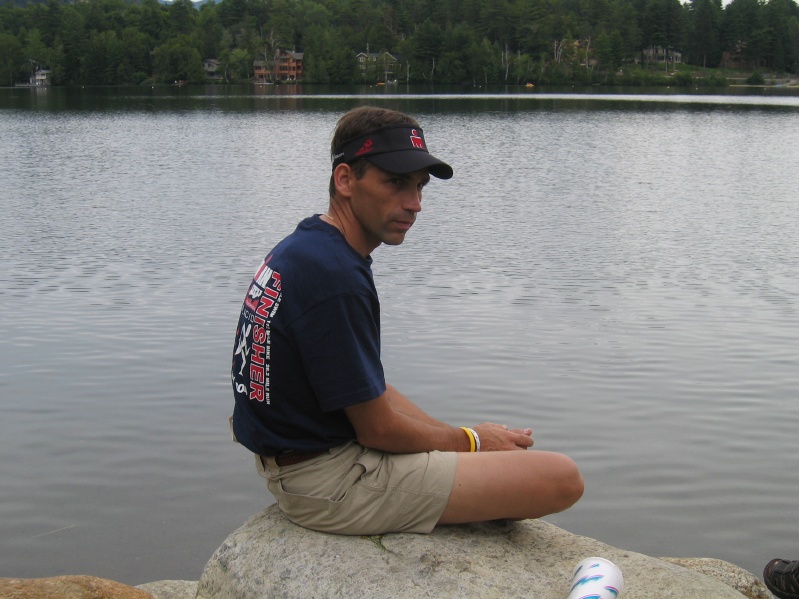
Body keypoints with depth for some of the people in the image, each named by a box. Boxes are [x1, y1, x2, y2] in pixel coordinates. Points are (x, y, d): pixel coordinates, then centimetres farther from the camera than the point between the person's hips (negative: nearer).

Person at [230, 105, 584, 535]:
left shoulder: (303, 249, 6)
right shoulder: (334, 278, -27)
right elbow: (377, 429, -20)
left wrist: (464, 437, 7)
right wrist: (471, 442, -2)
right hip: (330, 483, -10)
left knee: (505, 443, 30)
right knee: (562, 478, -10)